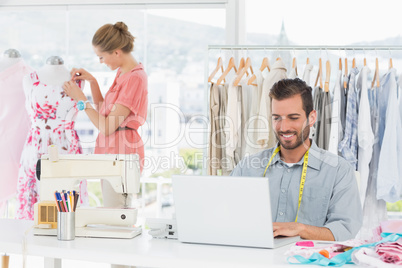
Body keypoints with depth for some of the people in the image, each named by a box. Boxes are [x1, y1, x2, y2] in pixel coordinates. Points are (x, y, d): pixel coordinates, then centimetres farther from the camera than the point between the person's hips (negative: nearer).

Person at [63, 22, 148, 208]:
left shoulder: (134, 78, -20)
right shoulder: (123, 73, 12)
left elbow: (106, 127, -20)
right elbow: (103, 112, 20)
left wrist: (81, 99, -10)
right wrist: (92, 81, 9)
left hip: (121, 154, -10)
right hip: (112, 153, 10)